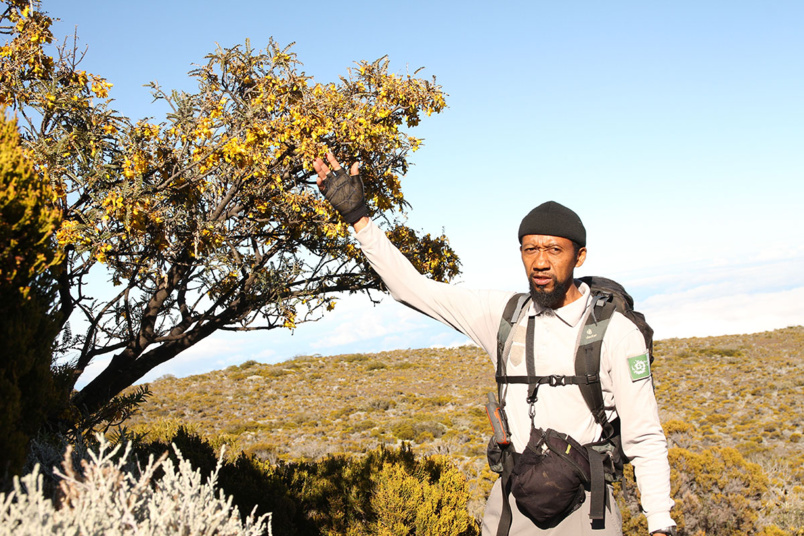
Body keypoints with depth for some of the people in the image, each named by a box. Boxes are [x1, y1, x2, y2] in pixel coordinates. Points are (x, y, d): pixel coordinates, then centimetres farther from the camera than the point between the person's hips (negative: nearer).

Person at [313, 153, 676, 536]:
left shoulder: (616, 333, -5)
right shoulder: (502, 314, 3)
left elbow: (645, 439, -2)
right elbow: (412, 288, 7)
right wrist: (357, 215, 2)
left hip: (581, 505, -2)